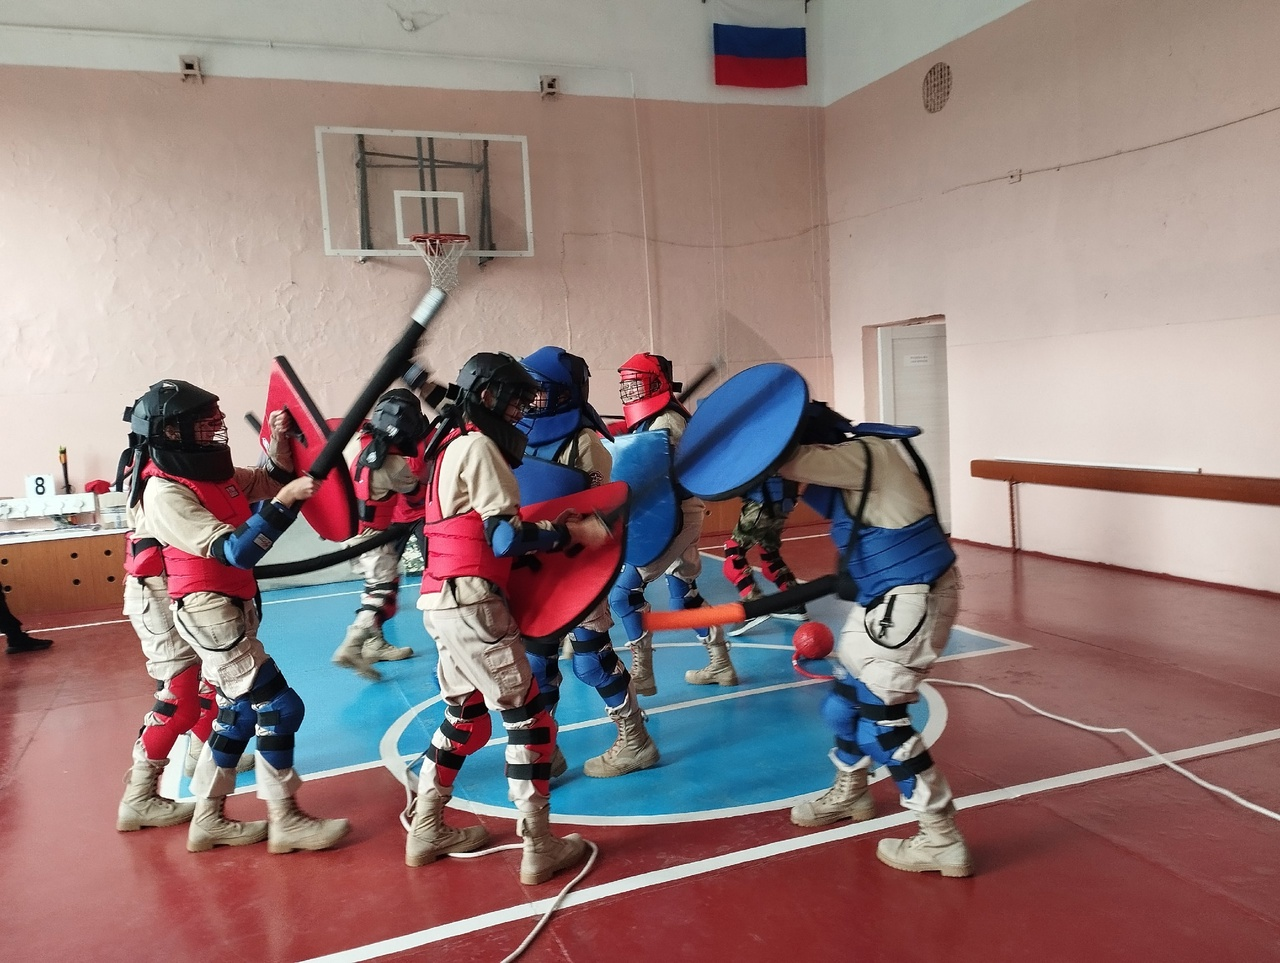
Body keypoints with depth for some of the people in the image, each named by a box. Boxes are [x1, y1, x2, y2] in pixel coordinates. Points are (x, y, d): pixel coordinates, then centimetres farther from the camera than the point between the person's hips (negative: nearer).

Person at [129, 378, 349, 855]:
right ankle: (285, 820, 6)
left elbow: (272, 483, 16)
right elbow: (234, 550, -26)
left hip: (235, 606, 9)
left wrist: (278, 443, -2)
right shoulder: (166, 493, -19)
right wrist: (285, 499, -27)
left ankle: (209, 819, 28)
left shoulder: (214, 471, 6)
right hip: (207, 611, -9)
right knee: (278, 707, -7)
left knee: (240, 709, 16)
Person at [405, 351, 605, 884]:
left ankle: (426, 832, 29)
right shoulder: (478, 445, -11)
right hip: (471, 601, -9)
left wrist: (548, 522, 9)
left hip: (441, 600, 9)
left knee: (466, 718, 19)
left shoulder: (448, 443, 17)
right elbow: (506, 539, -16)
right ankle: (539, 849, 5)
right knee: (528, 720, -1)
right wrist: (571, 533, -6)